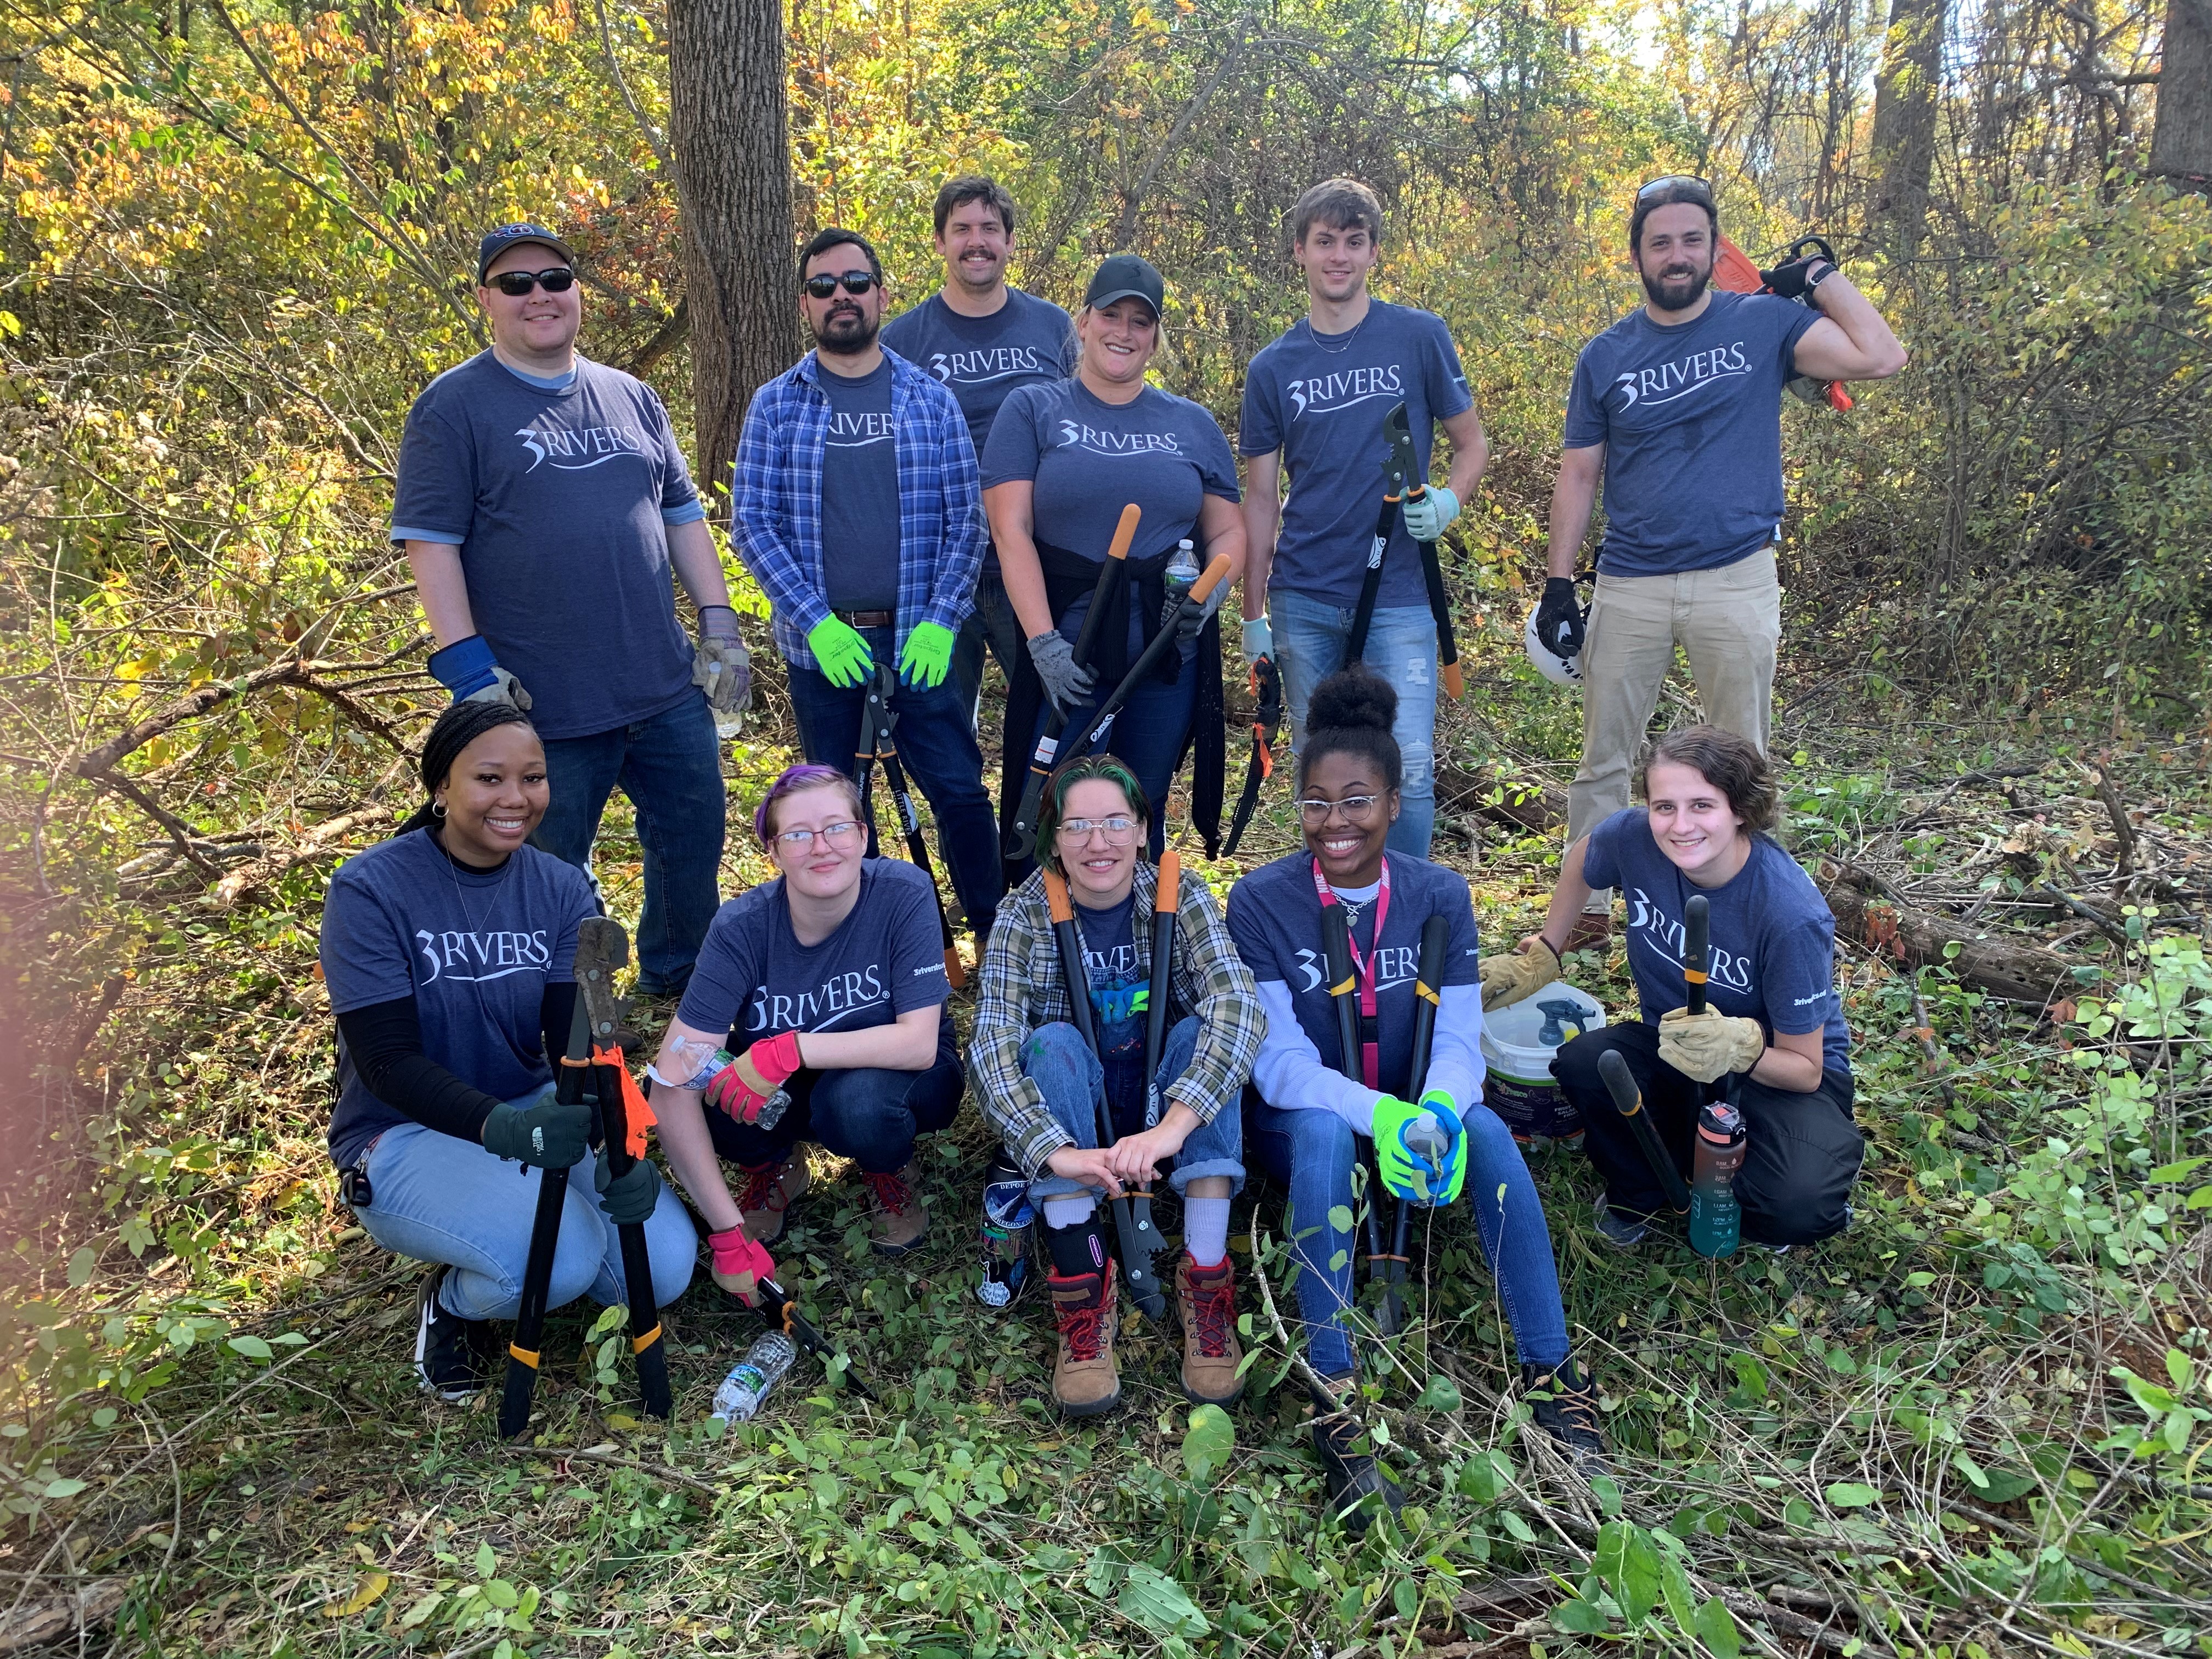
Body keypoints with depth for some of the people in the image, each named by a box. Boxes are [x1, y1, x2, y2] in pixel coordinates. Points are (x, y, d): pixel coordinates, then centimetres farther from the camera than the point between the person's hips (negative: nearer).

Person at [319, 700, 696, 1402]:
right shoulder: (370, 891, -16)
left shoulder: (560, 889, -3)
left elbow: (578, 1040, -9)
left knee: (664, 1266, -14)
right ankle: (453, 1299, 4)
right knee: (565, 1258, -31)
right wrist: (503, 1128, -38)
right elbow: (386, 1062, -21)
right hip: (406, 1135, -4)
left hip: (538, 1111, 5)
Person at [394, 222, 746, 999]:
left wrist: (720, 626, 8)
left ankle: (679, 980, 37)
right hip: (545, 704, -5)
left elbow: (682, 517, 17)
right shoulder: (454, 406, -3)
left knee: (695, 846, 15)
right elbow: (429, 543, -8)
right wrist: (469, 667, -15)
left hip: (669, 688, 5)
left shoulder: (632, 397, 13)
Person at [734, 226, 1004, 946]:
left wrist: (939, 623, -9)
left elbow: (966, 520, 3)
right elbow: (753, 524, -1)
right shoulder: (776, 405, 3)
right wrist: (816, 623, -12)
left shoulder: (930, 398, 5)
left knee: (961, 793, 1)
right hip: (821, 644, 0)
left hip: (919, 642, 0)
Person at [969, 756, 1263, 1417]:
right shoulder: (1026, 914, -13)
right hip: (1073, 1119, 0)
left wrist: (1172, 1124, -45)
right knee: (1053, 1042, -29)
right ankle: (1082, 1283, -30)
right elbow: (991, 1043, -26)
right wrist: (1055, 1151, -43)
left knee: (1199, 1033, -28)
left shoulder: (1181, 898, -13)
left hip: (1164, 1110, 0)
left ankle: (1206, 1279, -28)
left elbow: (1239, 1006, -29)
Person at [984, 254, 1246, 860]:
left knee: (1144, 810, 10)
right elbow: (1011, 531, -5)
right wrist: (1042, 640, -16)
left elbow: (1227, 531, 14)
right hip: (1066, 647, -2)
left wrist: (1209, 593, -8)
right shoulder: (1033, 411, 4)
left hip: (1169, 649, 3)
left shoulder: (1192, 424, 13)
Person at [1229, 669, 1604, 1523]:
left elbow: (1458, 1039, -11)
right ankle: (1334, 1400, -36)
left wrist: (1438, 1109, -36)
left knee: (1485, 1129, -30)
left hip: (1413, 1121, 2)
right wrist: (1378, 1114, -38)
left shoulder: (1440, 896, -5)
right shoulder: (1259, 901, -13)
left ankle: (1553, 1377, -23)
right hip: (1300, 1124, -2)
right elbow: (1279, 1060, -18)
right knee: (1324, 1132, -37)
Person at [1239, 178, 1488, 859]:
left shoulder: (1420, 338, 2)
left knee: (1410, 768, -7)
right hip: (1303, 601, 2)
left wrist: (1448, 502, -14)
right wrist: (1253, 615, 5)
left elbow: (1472, 443, 9)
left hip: (1399, 597, -2)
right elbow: (1261, 499, 9)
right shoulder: (1273, 368, 7)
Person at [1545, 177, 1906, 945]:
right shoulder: (1605, 356, 6)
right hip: (1628, 586, 1)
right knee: (1603, 759, 6)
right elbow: (1579, 475, 7)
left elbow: (1882, 358, -9)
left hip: (1736, 579, -1)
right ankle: (1587, 906, 18)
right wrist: (1558, 585, 2)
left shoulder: (1766, 323, 2)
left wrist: (1822, 276, -2)